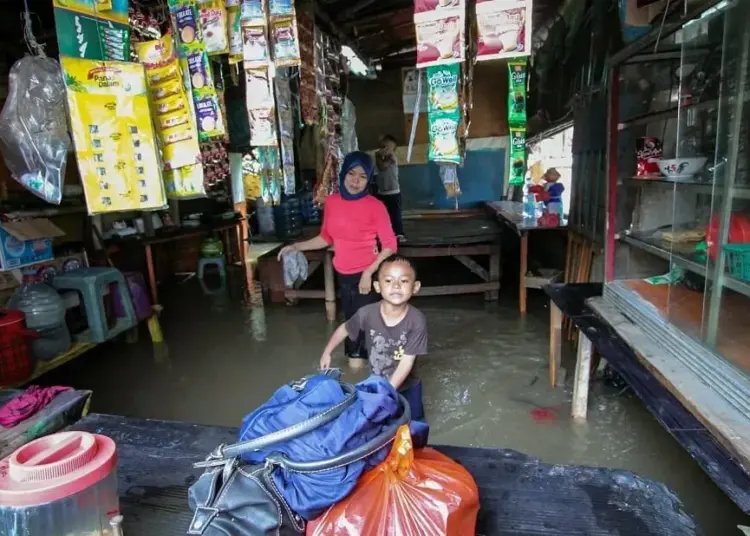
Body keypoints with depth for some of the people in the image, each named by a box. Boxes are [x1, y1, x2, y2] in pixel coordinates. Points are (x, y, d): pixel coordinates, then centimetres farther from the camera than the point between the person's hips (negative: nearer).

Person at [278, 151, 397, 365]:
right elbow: (326, 237, 11)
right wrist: (296, 247, 6)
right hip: (342, 275, 6)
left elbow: (390, 245, -14)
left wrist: (369, 273, -20)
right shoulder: (332, 202, 0)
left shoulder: (375, 206, -15)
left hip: (366, 276, -5)